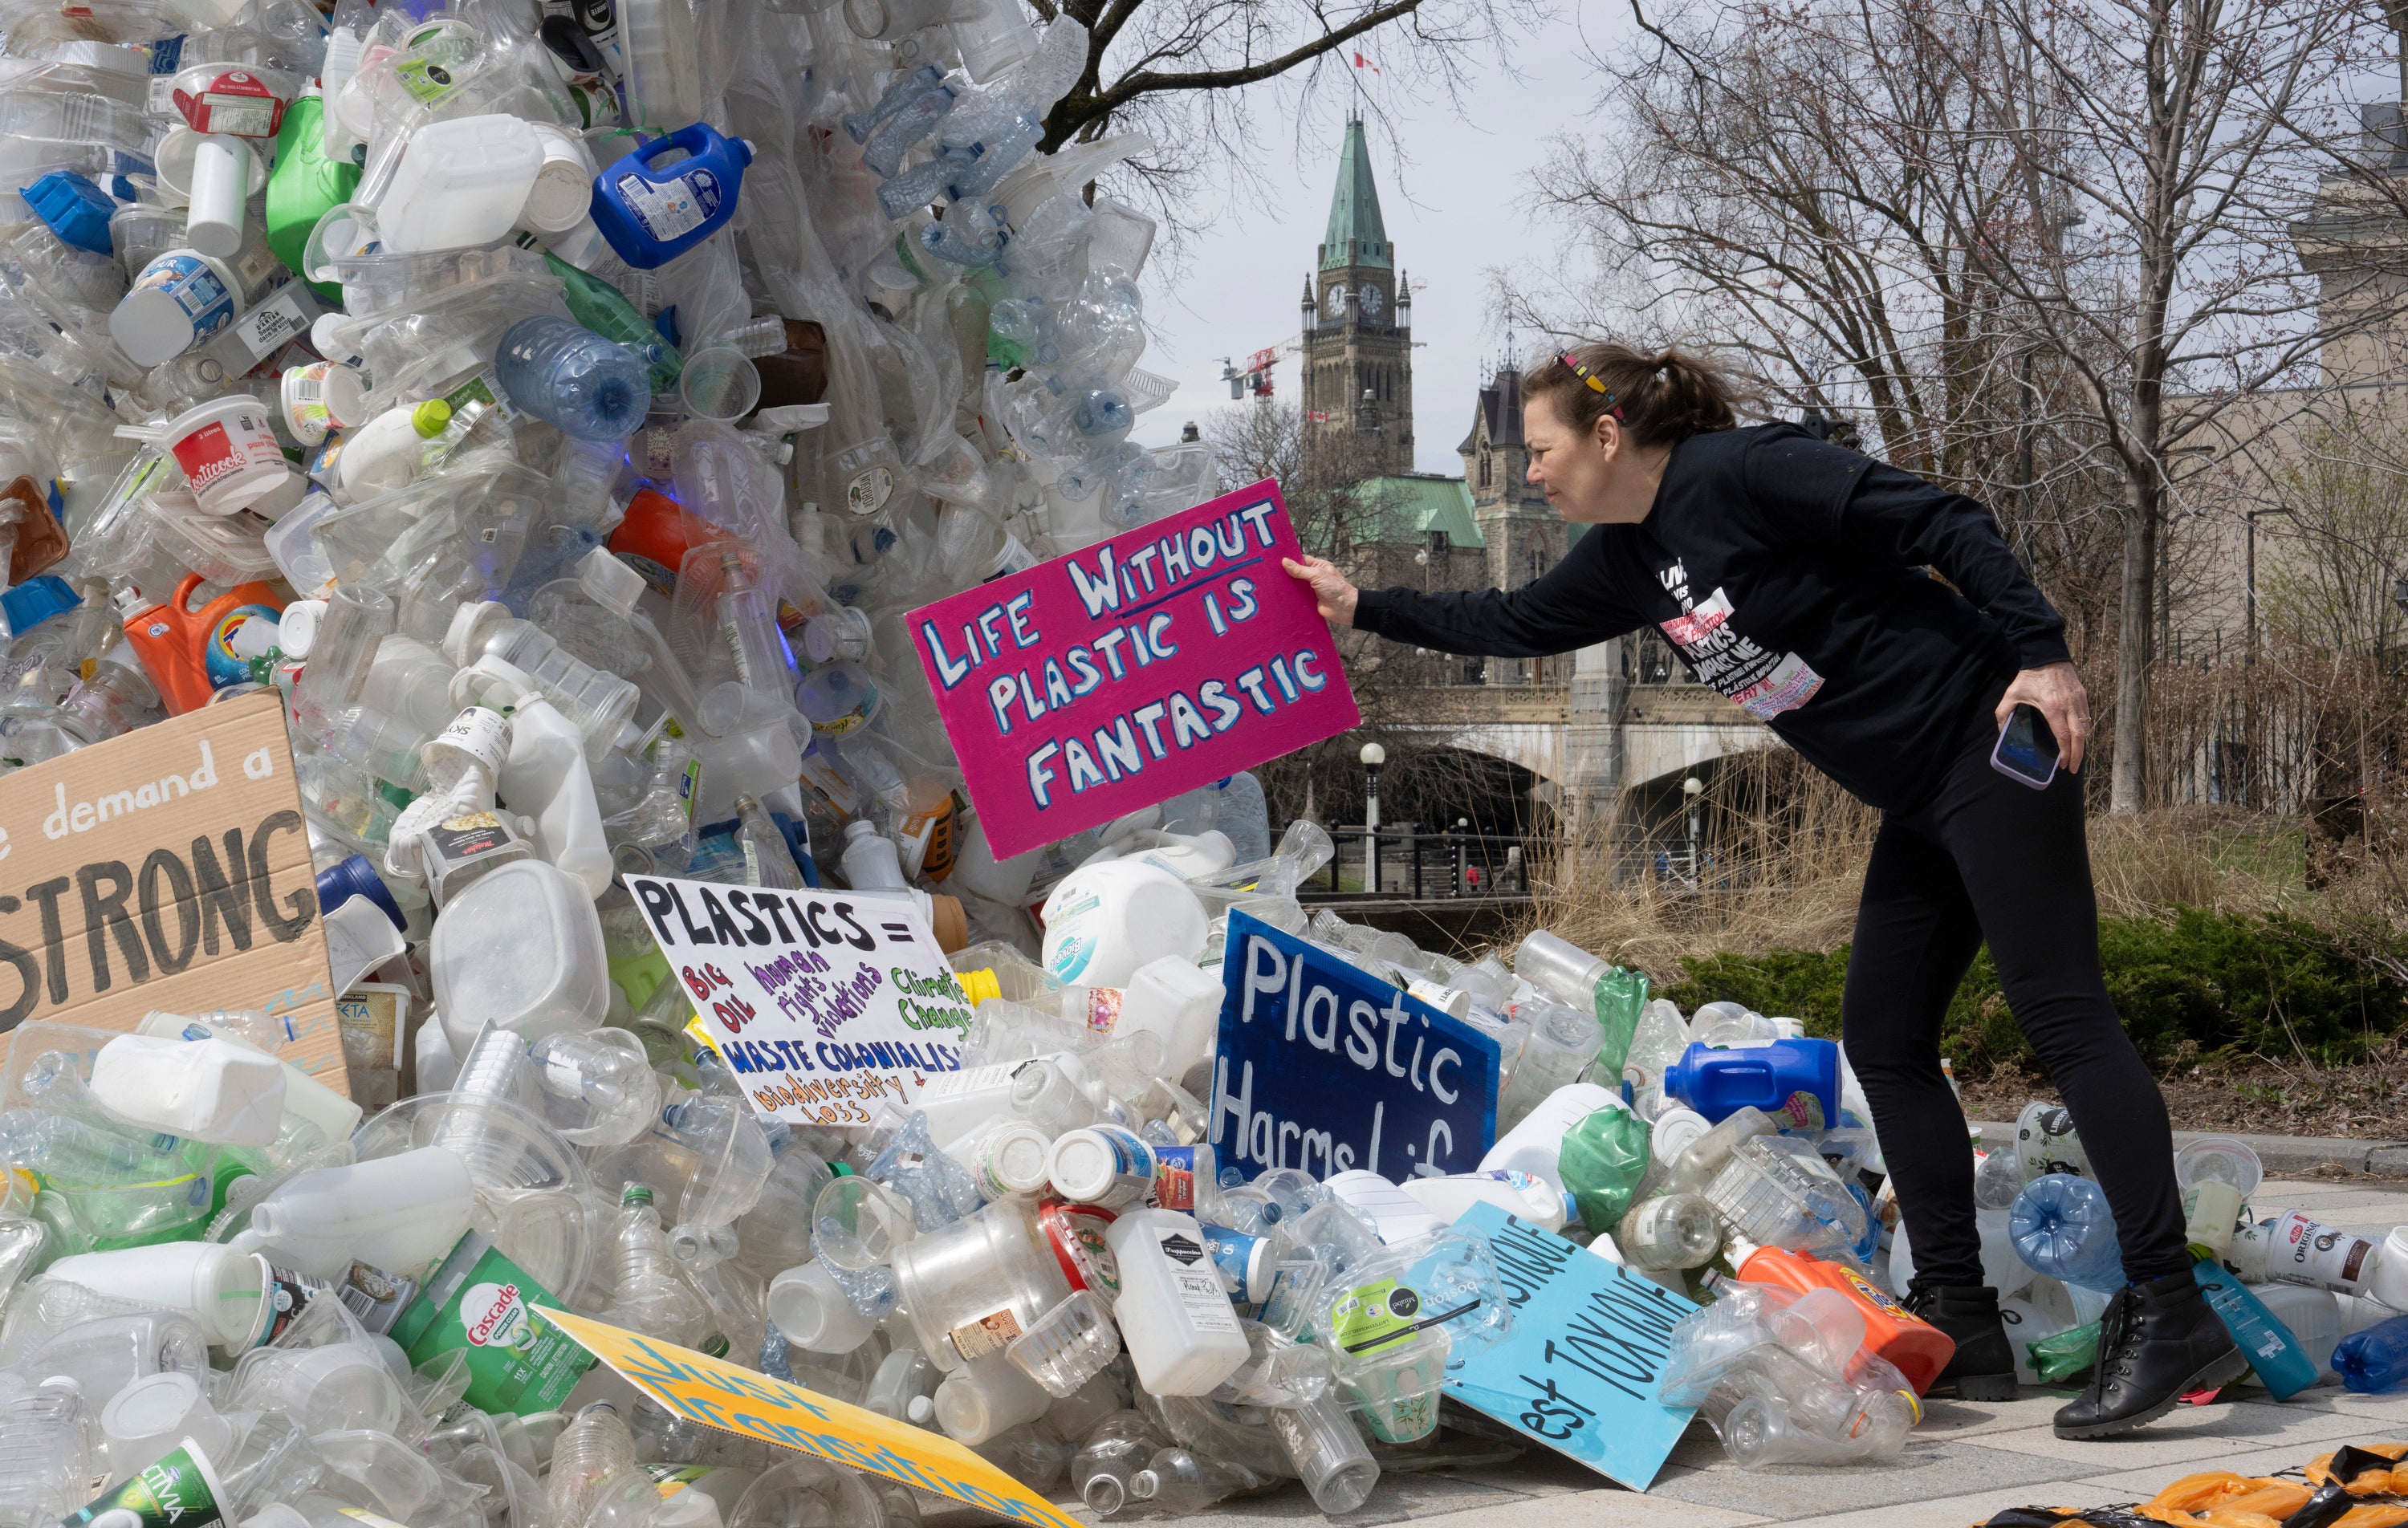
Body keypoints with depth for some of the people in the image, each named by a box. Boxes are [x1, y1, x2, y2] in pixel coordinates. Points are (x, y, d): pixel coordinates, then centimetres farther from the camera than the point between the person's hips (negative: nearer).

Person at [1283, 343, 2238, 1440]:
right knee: (1884, 1041, 7)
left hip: (1990, 748, -10)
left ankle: (2168, 1312, -18)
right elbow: (1511, 626, 28)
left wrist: (2041, 654, -23)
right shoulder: (1627, 560, 14)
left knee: (2060, 1012, -15)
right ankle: (1960, 1324, 10)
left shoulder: (1742, 473, -13)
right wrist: (1362, 608, 29)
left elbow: (1941, 524, -17)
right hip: (1920, 800, 10)